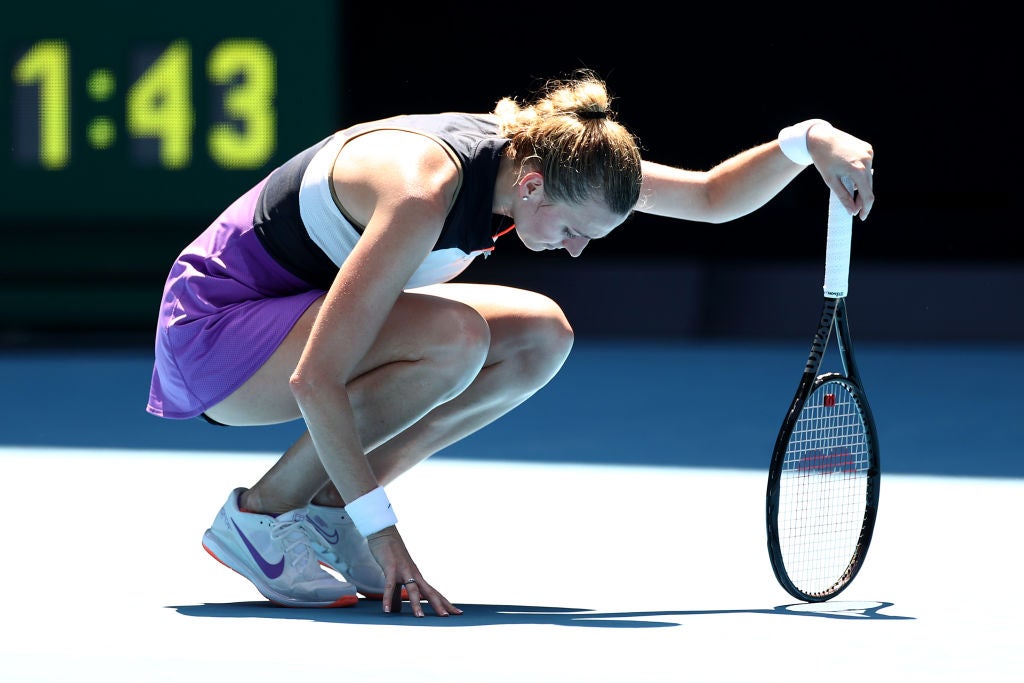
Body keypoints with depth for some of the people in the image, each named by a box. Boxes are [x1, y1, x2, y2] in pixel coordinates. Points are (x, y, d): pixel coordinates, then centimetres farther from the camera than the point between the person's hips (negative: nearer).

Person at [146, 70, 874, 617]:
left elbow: (712, 197, 2)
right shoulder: (425, 192, -34)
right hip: (215, 321, -9)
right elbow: (315, 383, -36)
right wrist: (380, 532, -36)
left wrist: (807, 141, -15)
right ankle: (260, 514, -16)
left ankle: (324, 508, 0)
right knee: (454, 337, -32)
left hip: (304, 310, 9)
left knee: (541, 336, -6)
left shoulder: (545, 156, -8)